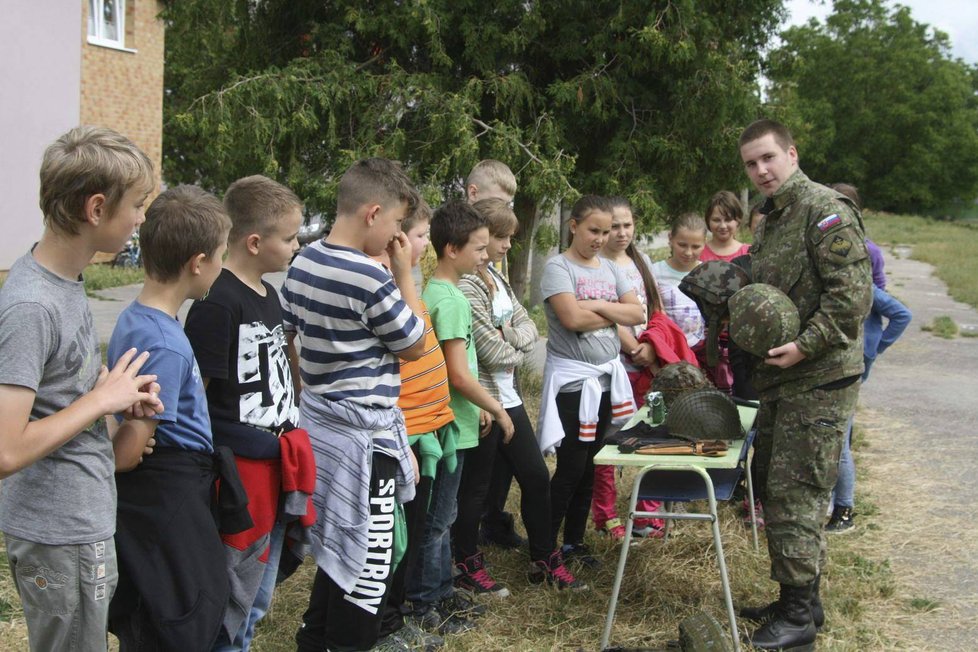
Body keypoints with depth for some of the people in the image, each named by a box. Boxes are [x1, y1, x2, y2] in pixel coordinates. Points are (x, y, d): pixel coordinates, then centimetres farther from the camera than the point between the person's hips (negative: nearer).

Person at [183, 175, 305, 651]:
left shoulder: (268, 294, 11)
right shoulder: (217, 303, -18)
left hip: (275, 462, 9)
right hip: (239, 468, -9)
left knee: (258, 597, 20)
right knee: (231, 600, 3)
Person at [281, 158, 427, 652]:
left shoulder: (302, 264, 6)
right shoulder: (371, 279, -21)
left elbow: (286, 334, 16)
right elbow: (415, 346, -8)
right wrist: (405, 274, -3)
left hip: (316, 421, 9)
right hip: (362, 437, -9)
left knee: (338, 551, 22)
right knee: (368, 565, 0)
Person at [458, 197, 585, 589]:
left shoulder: (496, 277, 9)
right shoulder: (465, 285, -20)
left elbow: (529, 329, 7)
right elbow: (493, 352, -21)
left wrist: (510, 336, -14)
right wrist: (518, 350, -1)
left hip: (508, 396, 9)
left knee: (536, 476, 13)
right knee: (475, 487, 5)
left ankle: (544, 560, 27)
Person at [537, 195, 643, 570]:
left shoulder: (610, 268, 11)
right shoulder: (558, 267, -8)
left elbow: (638, 314, 0)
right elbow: (572, 318, -21)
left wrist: (598, 306, -13)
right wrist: (616, 313, -7)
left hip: (606, 377, 6)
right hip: (572, 379, -6)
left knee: (589, 468, 12)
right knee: (571, 469, -5)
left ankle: (574, 542, 23)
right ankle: (544, 548, 5)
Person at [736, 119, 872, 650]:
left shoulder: (825, 210, -12)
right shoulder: (770, 224, 17)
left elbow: (853, 293, -20)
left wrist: (806, 346, -24)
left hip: (819, 380, -10)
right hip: (779, 380, 10)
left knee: (795, 493, -8)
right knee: (773, 485, 14)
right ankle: (798, 600, 26)